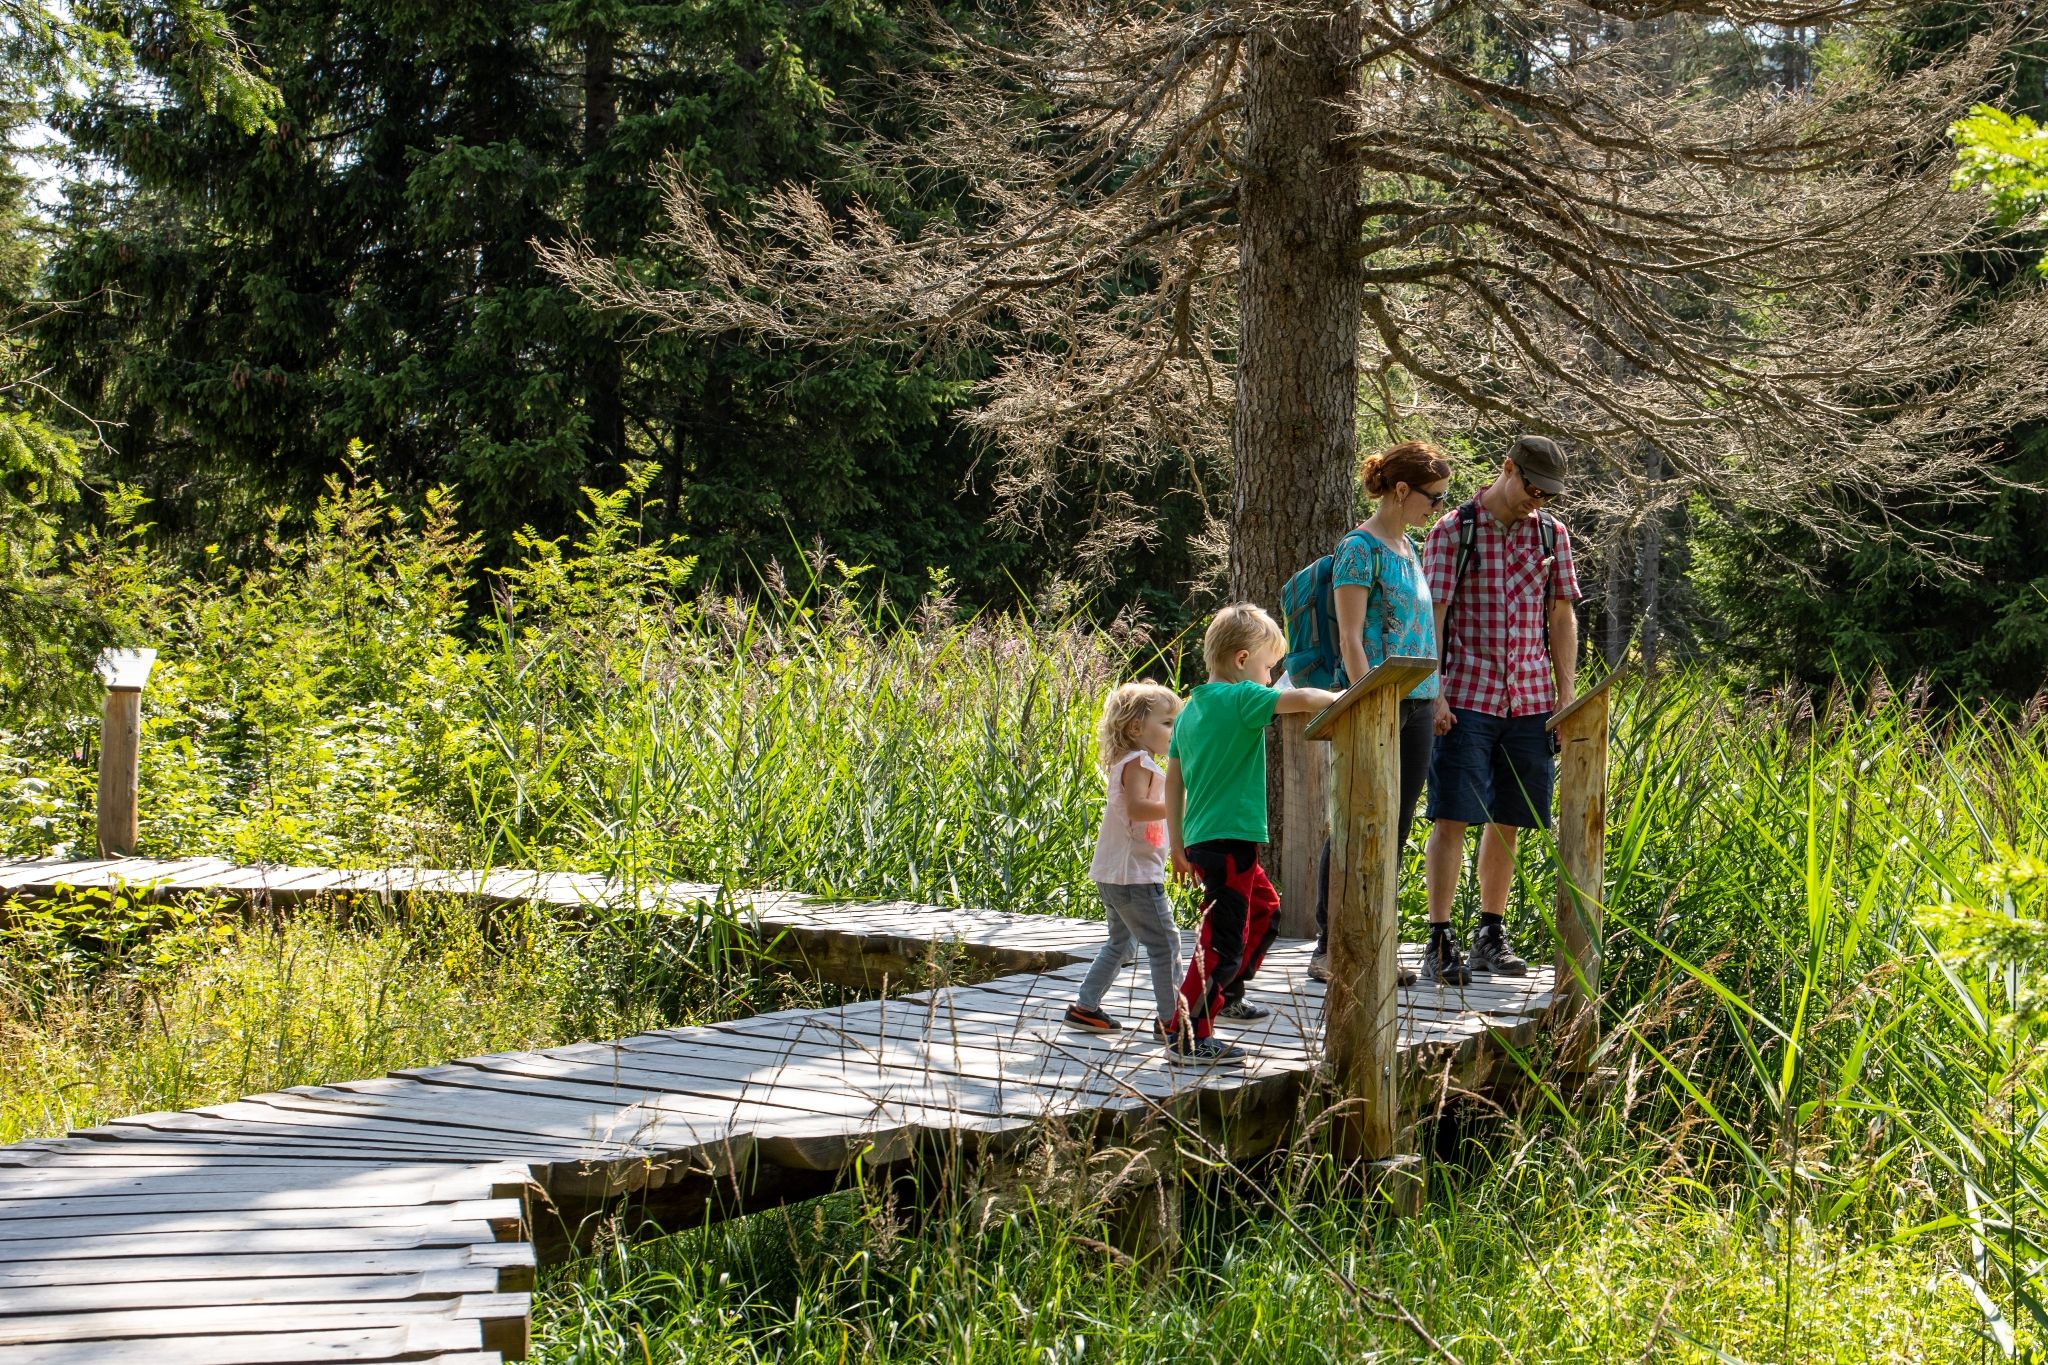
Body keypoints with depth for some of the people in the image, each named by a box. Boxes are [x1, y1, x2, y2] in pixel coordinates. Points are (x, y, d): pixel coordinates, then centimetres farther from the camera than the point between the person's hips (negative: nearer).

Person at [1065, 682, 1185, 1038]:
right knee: (1164, 943, -6)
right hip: (1134, 873, -11)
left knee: (1123, 943, 21)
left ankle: (1085, 1007, 22)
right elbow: (1137, 807, -29)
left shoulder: (1130, 763, 17)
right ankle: (1171, 1019, -5)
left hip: (1114, 874, 11)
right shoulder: (1139, 762, -14)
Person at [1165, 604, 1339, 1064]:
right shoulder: (1243, 698, -12)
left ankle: (1228, 994, 40)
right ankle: (1188, 1034, -6)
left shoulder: (1191, 707, 13)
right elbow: (1300, 699, -24)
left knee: (1264, 907, 29)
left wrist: (1178, 844, 21)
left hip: (1200, 838, 10)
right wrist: (1337, 698, -3)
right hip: (1229, 839, -10)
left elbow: (1173, 780, 16)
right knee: (1223, 939, -7)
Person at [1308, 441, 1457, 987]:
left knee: (1393, 832, 9)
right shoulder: (1359, 548, -10)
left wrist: (1434, 702, 16)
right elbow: (1350, 638, -14)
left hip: (1416, 705, 8)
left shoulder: (1408, 548, 15)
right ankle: (1328, 949, 3)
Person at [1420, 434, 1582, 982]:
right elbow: (1430, 619, -3)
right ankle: (1439, 940, -6)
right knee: (1451, 818, -7)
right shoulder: (1452, 531, -1)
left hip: (1530, 700, 4)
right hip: (1466, 699, -4)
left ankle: (1490, 936, 17)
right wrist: (1432, 695, -11)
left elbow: (1562, 619, 13)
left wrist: (1566, 699, 7)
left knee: (1507, 822, 8)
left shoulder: (1552, 534, 11)